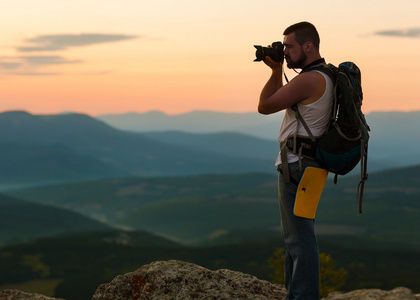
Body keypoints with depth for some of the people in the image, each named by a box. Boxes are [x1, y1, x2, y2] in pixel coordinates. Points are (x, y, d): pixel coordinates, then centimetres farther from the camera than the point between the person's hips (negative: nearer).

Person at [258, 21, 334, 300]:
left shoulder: (309, 79, -19)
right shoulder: (326, 77, 14)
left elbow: (265, 106, -12)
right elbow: (279, 99, 24)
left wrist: (276, 71, -3)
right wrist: (277, 70, 12)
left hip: (297, 167, -11)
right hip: (304, 165, 11)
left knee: (300, 237, -9)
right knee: (295, 235, 17)